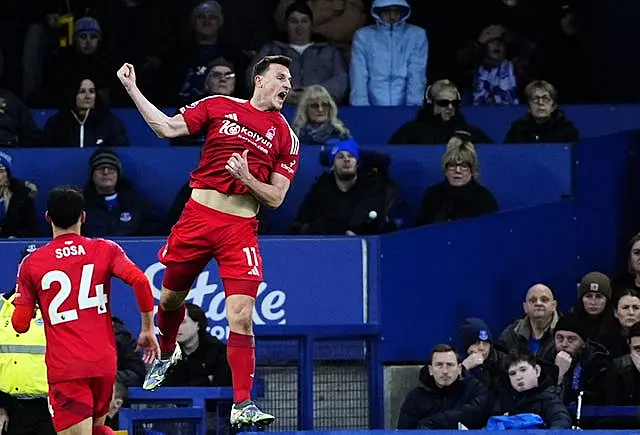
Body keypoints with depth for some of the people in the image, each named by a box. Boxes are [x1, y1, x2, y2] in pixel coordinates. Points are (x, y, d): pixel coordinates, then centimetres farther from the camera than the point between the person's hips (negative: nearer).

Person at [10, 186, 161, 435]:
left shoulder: (31, 264, 2)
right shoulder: (105, 250, 4)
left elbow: (20, 324, 4)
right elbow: (140, 281, -12)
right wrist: (148, 329, -1)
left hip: (64, 368, -3)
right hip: (104, 362, 3)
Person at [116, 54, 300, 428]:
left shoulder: (286, 137, 4)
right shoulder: (218, 106, 5)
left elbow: (276, 198, 3)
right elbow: (167, 128, 2)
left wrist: (247, 179, -15)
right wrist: (132, 89, -3)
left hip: (241, 229, -1)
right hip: (197, 217, 1)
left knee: (241, 316, -14)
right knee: (171, 297, 16)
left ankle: (243, 405, -12)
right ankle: (167, 353, 49)